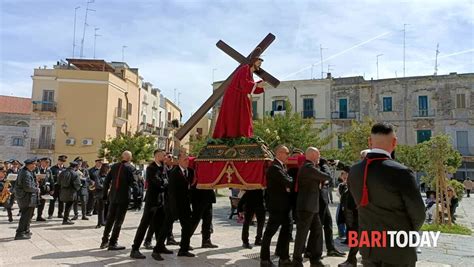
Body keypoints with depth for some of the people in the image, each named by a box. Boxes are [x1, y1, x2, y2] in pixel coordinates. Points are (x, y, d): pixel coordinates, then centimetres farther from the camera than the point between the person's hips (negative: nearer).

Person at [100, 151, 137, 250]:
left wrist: (105, 194, 14)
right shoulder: (130, 168, -9)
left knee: (110, 219, 17)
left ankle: (104, 241, 24)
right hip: (124, 197, -5)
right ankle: (112, 243, 4)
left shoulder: (114, 166, 6)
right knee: (118, 220, 2)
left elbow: (106, 181, 7)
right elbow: (133, 183, -13)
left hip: (113, 196, 5)